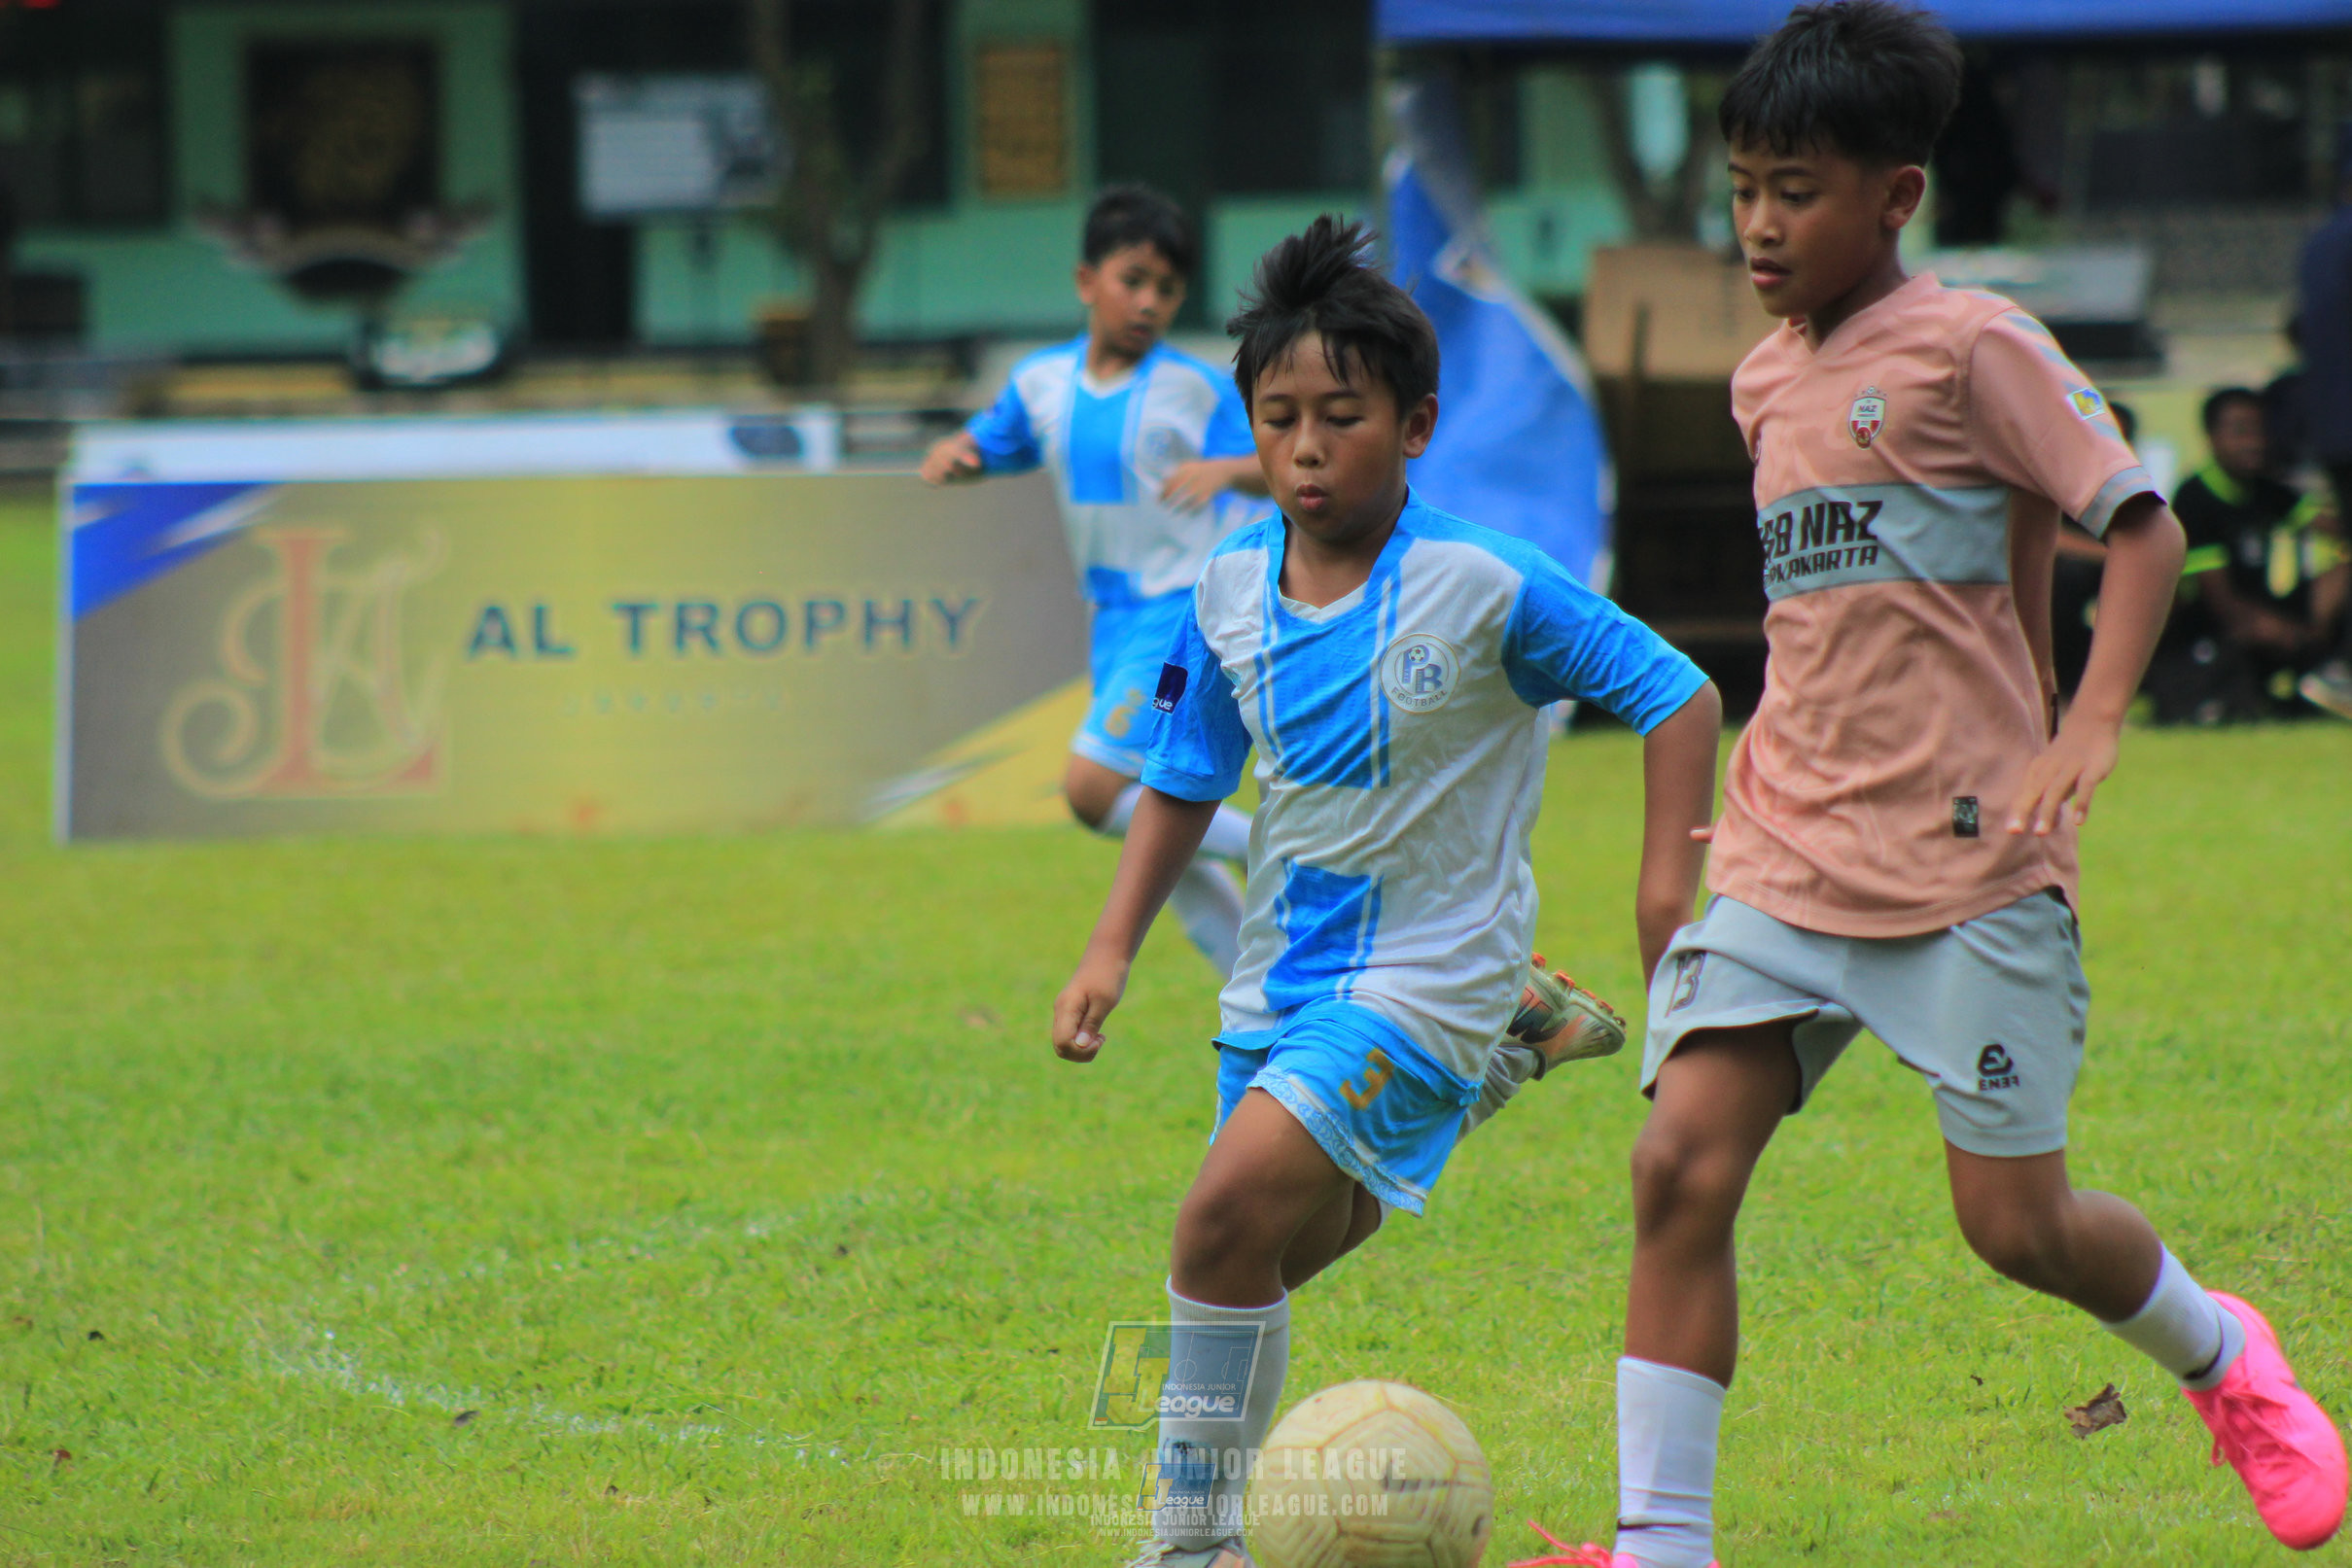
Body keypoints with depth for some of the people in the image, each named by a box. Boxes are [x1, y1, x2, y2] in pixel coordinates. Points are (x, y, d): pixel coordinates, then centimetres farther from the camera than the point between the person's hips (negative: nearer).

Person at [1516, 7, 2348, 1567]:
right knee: (1682, 1163, -11)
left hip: (1967, 854, -6)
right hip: (1785, 855, 6)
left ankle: (2223, 1356, 30)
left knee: (2018, 1223, -2)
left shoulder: (1969, 344, -6)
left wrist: (2087, 731, -20)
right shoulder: (1766, 382, 15)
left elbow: (2143, 525, -8)